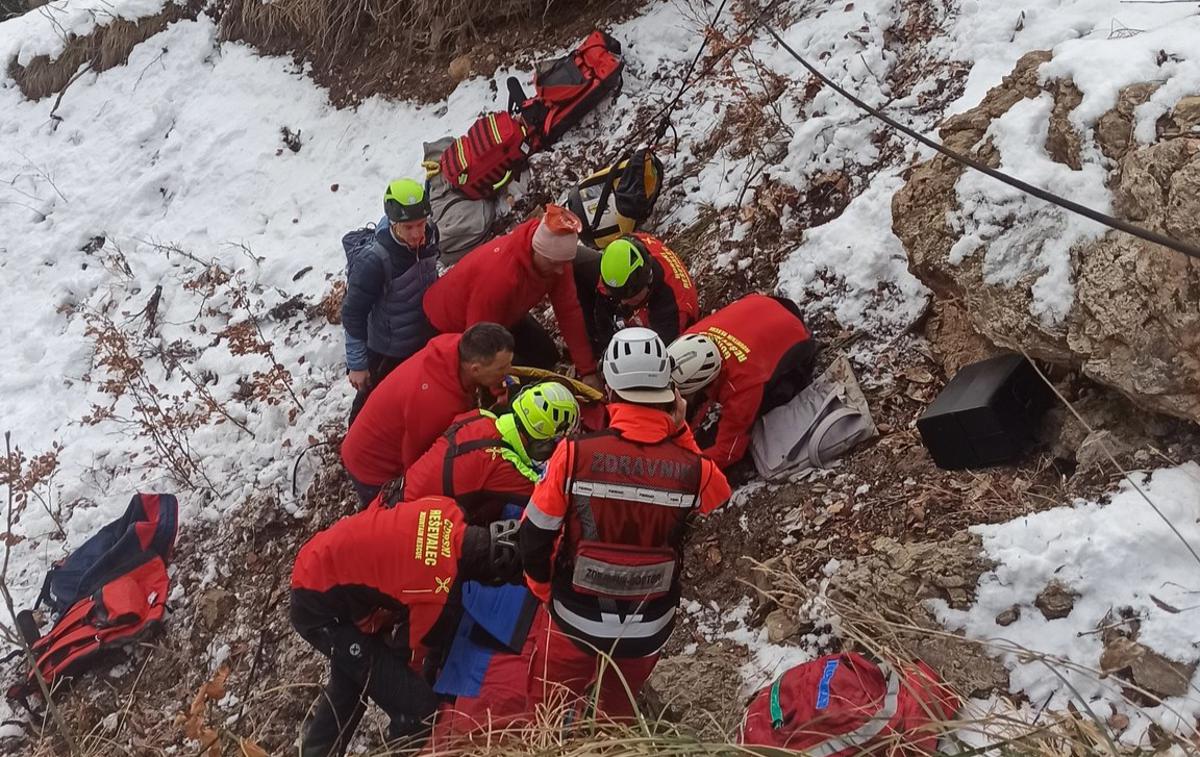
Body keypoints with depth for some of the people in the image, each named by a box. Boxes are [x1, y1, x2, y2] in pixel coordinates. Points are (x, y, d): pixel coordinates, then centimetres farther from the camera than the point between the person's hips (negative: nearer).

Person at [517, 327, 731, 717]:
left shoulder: (575, 454, -24)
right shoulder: (692, 468, -21)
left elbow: (534, 536, -13)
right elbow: (718, 492, 5)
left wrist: (543, 586, 7)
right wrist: (681, 431, -2)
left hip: (576, 621, -2)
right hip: (649, 630, 2)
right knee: (617, 713, 31)